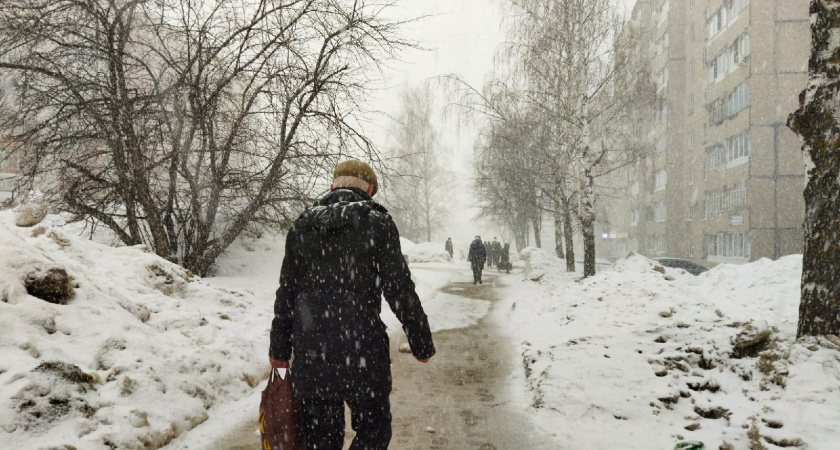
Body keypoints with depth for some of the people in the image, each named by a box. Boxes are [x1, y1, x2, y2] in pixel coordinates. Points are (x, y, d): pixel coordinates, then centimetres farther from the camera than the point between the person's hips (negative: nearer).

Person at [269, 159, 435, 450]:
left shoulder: (302, 225, 8)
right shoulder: (377, 222, -5)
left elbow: (286, 294, 12)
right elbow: (399, 290, -7)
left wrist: (280, 348, 21)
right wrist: (422, 343, 2)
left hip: (310, 357, 4)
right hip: (362, 353, -4)